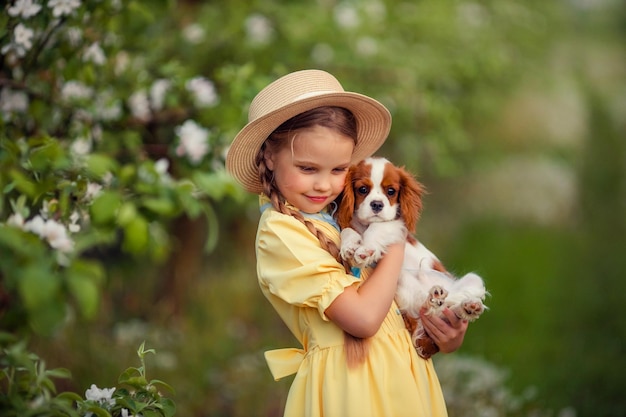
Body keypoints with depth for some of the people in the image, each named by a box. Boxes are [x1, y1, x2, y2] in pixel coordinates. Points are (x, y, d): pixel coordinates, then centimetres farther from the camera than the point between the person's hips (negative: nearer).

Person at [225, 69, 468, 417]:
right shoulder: (280, 232, -16)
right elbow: (363, 318, -22)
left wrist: (448, 333, -8)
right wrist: (396, 246, -10)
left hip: (401, 360, 7)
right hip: (352, 384, -7)